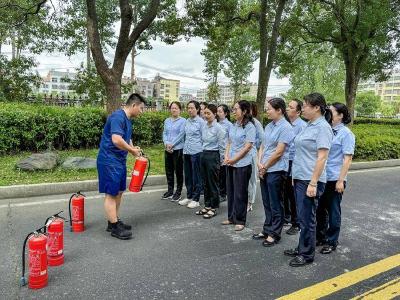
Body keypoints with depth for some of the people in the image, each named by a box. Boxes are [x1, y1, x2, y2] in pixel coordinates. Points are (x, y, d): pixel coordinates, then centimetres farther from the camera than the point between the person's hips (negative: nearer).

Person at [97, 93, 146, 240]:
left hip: (120, 161, 10)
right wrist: (132, 150, -16)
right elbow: (117, 140, -30)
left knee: (119, 192, 14)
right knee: (111, 194, -2)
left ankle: (115, 221, 26)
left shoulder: (128, 119, 13)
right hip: (109, 161, -10)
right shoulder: (118, 117, -18)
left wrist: (134, 149, 7)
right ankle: (114, 227, 5)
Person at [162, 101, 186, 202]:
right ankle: (170, 191, 26)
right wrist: (166, 144, -8)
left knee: (178, 171, 3)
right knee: (169, 171, 12)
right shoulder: (167, 121, 11)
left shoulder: (183, 121, -6)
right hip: (167, 150, 6)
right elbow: (164, 133, 9)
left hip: (178, 149, -5)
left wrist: (172, 144, -14)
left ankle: (178, 192, 14)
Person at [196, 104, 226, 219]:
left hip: (213, 155, -7)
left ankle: (213, 208, 15)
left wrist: (220, 161, -8)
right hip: (203, 155, 7)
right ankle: (207, 206, 25)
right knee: (205, 182, 13)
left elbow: (222, 146, -10)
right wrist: (203, 153, 13)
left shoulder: (218, 128, -11)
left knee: (213, 183, 3)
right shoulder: (204, 126, 8)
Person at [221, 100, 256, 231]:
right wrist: (226, 157, -2)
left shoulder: (249, 126, -11)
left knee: (240, 193, 2)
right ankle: (231, 217, 27)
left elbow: (248, 147, -15)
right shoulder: (233, 126, 9)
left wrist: (233, 160, -14)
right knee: (230, 191, 13)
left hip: (242, 164, -7)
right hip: (231, 164, 7)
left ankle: (240, 220, 16)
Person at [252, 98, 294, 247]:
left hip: (276, 170, -7)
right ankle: (266, 230, 29)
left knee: (275, 204, 5)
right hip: (264, 170, 7)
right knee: (267, 202, 16)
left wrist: (265, 167, -9)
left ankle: (274, 234, 18)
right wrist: (259, 163, -1)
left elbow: (279, 152, -16)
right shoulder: (268, 126, 11)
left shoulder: (286, 127, -13)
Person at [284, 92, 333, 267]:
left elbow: (322, 157, -19)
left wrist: (313, 183, -21)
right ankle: (301, 248, 30)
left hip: (310, 180, -9)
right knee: (302, 216, 17)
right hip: (300, 178, 9)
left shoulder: (322, 127, -14)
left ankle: (307, 255, 17)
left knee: (306, 218, 2)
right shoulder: (309, 125, 12)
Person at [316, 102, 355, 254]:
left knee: (333, 210, 7)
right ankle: (320, 237, 31)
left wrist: (341, 180, -16)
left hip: (334, 178, -6)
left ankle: (332, 241, 22)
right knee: (320, 208, 15)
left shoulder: (346, 133, -8)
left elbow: (347, 158, -11)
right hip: (321, 177, 6)